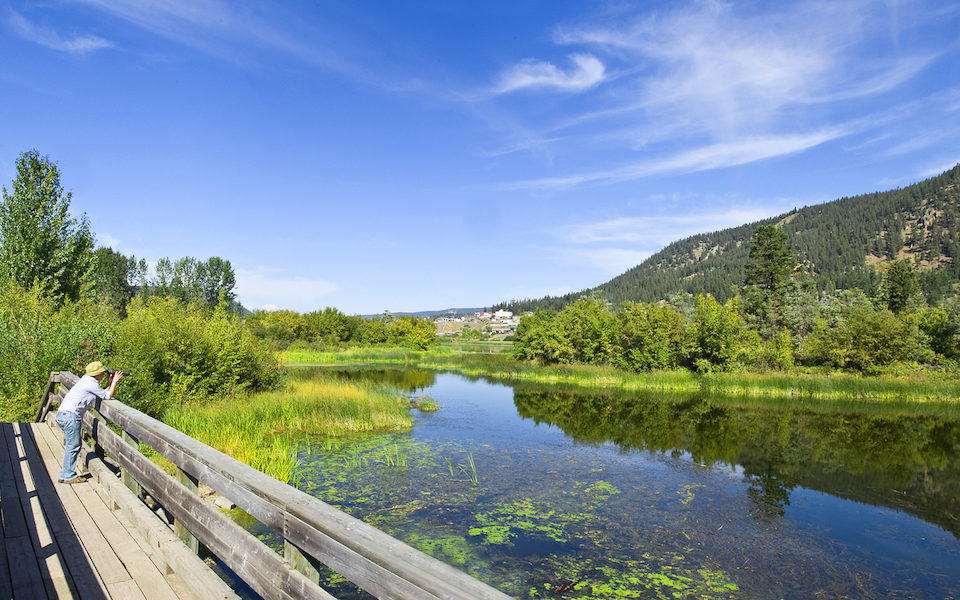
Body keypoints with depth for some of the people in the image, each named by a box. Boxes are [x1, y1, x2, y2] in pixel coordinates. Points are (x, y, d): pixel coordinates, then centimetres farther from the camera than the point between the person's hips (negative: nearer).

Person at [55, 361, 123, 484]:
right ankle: (68, 475, 0)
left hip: (62, 414, 10)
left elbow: (102, 394, 25)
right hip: (70, 415, -10)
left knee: (71, 445, 15)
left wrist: (110, 382, 22)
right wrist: (114, 382, 7)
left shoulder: (86, 380, 19)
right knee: (73, 446, -5)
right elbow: (107, 396, -1)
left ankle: (64, 474, 19)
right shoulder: (91, 383, -11)